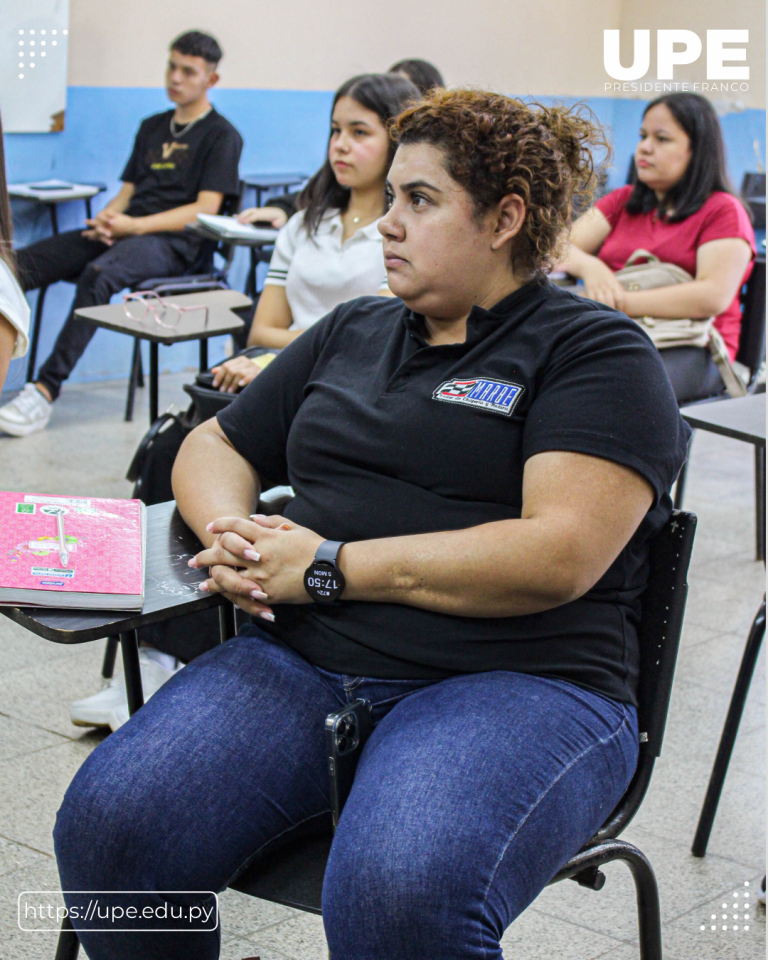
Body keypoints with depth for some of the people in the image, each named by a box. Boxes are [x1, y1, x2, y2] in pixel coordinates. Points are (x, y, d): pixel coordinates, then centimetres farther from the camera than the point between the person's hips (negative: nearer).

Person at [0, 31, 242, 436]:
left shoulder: (222, 136, 4)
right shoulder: (152, 127, 26)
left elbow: (205, 209, -6)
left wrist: (135, 226, -14)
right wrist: (108, 217, -1)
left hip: (173, 243, -7)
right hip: (124, 233, 7)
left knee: (98, 275, -37)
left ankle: (46, 390, -38)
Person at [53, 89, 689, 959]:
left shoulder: (595, 351, 3)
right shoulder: (351, 333, 23)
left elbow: (563, 554, -12)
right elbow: (215, 445, 29)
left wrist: (333, 566, -11)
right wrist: (230, 534, 3)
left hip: (512, 681, -5)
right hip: (297, 661, 5)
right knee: (107, 825, -22)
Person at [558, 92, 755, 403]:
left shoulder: (723, 211, 4)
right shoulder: (622, 201, 22)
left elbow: (714, 297, -12)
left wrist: (621, 302, -16)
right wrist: (589, 267, -14)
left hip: (689, 347, -4)